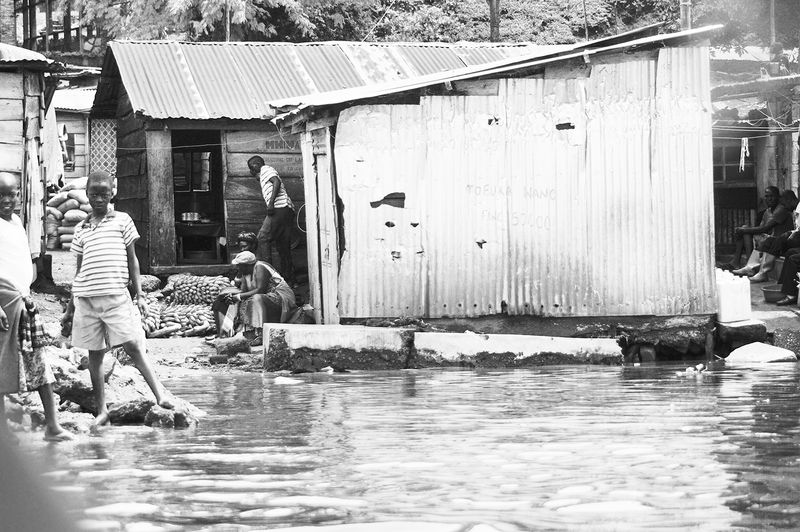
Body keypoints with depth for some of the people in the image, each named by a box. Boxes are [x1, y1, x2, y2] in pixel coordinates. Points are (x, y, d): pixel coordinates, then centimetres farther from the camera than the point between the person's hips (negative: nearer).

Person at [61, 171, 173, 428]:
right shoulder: (81, 229, 15)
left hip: (116, 296, -3)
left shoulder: (122, 220, 8)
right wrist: (70, 309, 19)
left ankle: (160, 393, -13)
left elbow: (132, 260, 10)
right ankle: (101, 410, 10)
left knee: (132, 345, -12)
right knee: (94, 354, 5)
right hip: (85, 298, 3)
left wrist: (139, 294, 2)